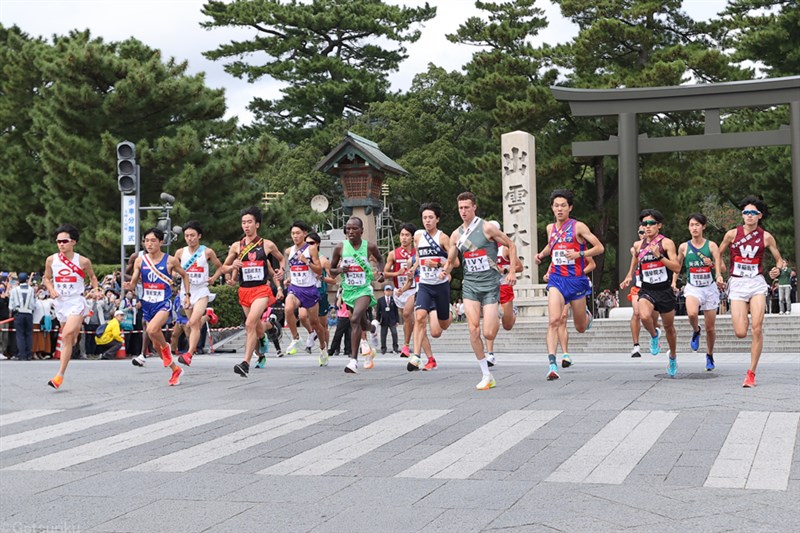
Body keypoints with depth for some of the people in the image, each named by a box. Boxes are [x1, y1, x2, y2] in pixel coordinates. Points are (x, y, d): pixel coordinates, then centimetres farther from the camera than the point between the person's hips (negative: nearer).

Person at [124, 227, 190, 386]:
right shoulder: (140, 261, 1)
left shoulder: (170, 260, -6)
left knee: (152, 329, -33)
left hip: (164, 303, -5)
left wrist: (187, 295, 7)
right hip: (147, 304, 5)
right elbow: (133, 283, 0)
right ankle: (175, 369, 31)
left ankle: (166, 347, 0)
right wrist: (128, 286, -22)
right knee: (156, 345, 11)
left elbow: (184, 275, 10)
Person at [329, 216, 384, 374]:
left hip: (364, 289, -4)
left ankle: (354, 360, -23)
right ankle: (373, 327, 60)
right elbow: (331, 269, 8)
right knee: (362, 323, 20)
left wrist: (380, 272, -2)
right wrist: (339, 270, -14)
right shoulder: (340, 248, -4)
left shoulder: (369, 247, -6)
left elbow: (380, 259, 16)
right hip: (348, 289, 4)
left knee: (355, 320, -25)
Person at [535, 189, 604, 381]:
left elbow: (599, 248, -4)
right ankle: (552, 364, -24)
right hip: (556, 280, 2)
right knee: (554, 320, -19)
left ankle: (587, 315, 50)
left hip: (576, 280, -2)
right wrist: (541, 254, 12)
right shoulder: (551, 228, 9)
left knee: (580, 328, 12)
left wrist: (579, 254, -18)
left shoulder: (578, 227, -5)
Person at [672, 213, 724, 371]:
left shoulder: (711, 245, -3)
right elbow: (677, 266, 16)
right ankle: (696, 331, 1)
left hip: (710, 288, 0)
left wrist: (712, 264, -28)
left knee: (710, 327, 6)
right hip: (692, 288, 0)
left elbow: (720, 266, -7)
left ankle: (709, 355, 28)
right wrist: (674, 281, 5)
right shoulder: (684, 247, 2)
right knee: (692, 313, -32)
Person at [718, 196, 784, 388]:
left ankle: (751, 373, -3)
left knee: (757, 328, -12)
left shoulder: (766, 237, 1)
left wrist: (778, 269, -12)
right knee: (740, 333, -9)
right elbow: (718, 255, 14)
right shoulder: (732, 234, 1)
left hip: (757, 283, 0)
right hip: (737, 284, 0)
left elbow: (779, 259, 10)